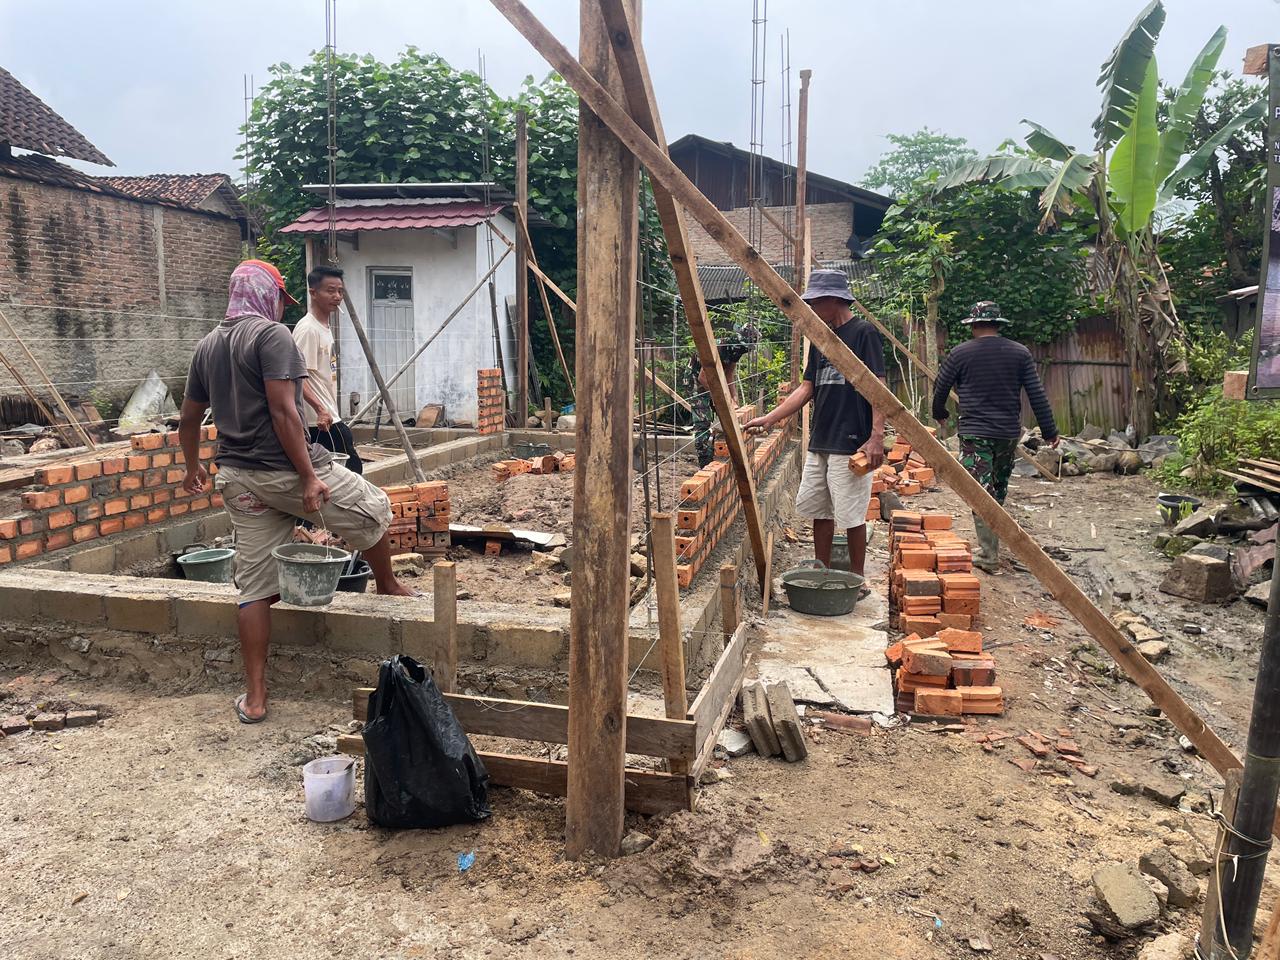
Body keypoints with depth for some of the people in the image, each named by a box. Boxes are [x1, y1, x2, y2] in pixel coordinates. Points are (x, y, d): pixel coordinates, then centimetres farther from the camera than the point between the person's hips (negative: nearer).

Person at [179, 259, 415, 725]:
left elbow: (189, 417, 21)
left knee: (254, 585, 10)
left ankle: (254, 697, 13)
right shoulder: (272, 334, -9)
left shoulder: (207, 346, 14)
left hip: (237, 477, 8)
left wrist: (193, 468, 36)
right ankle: (389, 591, 34)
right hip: (283, 468, -8)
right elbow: (282, 411, -19)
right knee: (373, 509, 16)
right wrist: (309, 477, -18)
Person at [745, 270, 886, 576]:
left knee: (851, 515, 0)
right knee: (817, 510, 13)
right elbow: (807, 389, 14)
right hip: (819, 443, 8)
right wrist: (770, 418, 5)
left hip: (851, 445, -8)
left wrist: (877, 437, -21)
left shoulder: (863, 332, -8)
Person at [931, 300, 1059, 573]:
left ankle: (989, 556, -5)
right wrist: (1049, 430, 9)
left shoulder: (960, 354, -4)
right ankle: (991, 546, 32)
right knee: (998, 493, 19)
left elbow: (940, 388, 7)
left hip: (975, 435, -4)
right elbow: (1037, 395, 2)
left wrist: (939, 414, 27)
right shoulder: (1020, 353, 3)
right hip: (1010, 434, 4)